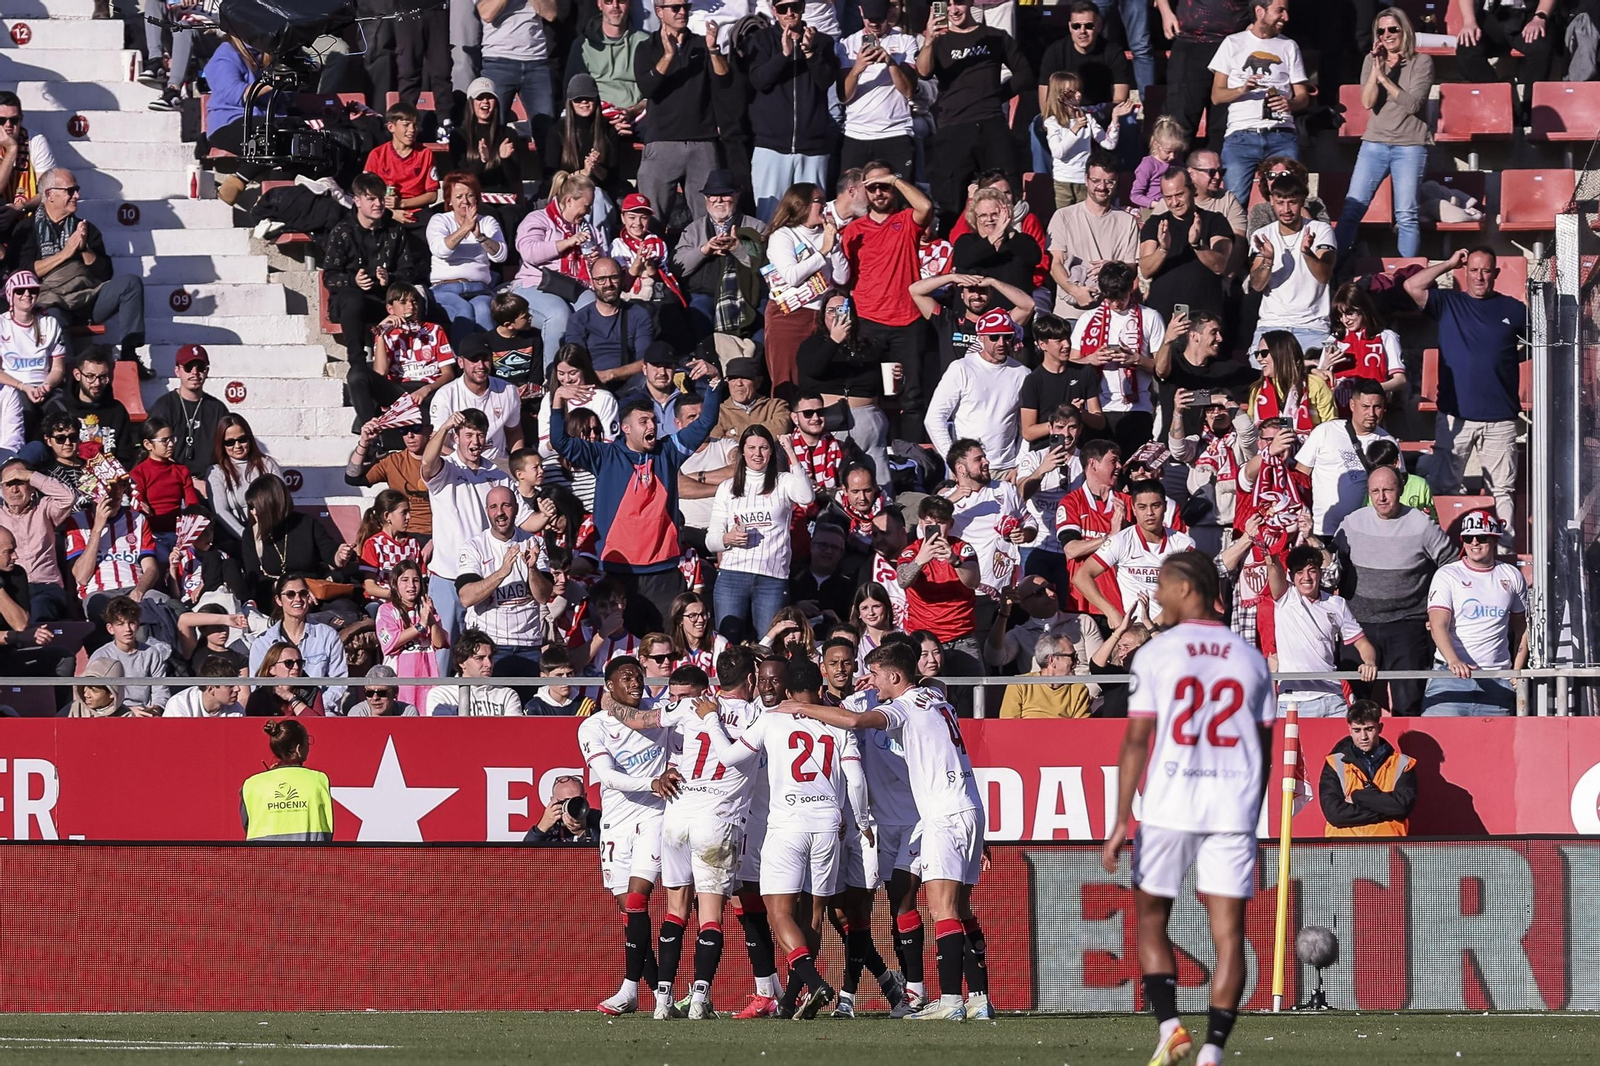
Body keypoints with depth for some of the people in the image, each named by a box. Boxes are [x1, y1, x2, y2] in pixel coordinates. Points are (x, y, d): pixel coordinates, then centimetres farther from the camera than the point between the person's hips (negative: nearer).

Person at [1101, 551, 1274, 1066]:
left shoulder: (1156, 653, -1)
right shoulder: (1251, 659, 9)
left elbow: (1137, 740, -5)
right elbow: (1263, 748, 12)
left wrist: (1121, 821, -5)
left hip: (1169, 807, -2)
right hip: (1234, 808, 2)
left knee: (1151, 921, 14)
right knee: (1228, 934, 1)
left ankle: (1169, 1025, -1)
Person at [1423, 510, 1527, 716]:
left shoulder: (1511, 577, 12)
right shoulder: (1447, 575, 2)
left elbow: (1521, 629, 19)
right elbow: (1438, 625, -10)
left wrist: (1516, 672, 8)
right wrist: (1454, 662, -28)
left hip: (1497, 682, 3)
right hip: (1451, 676, -3)